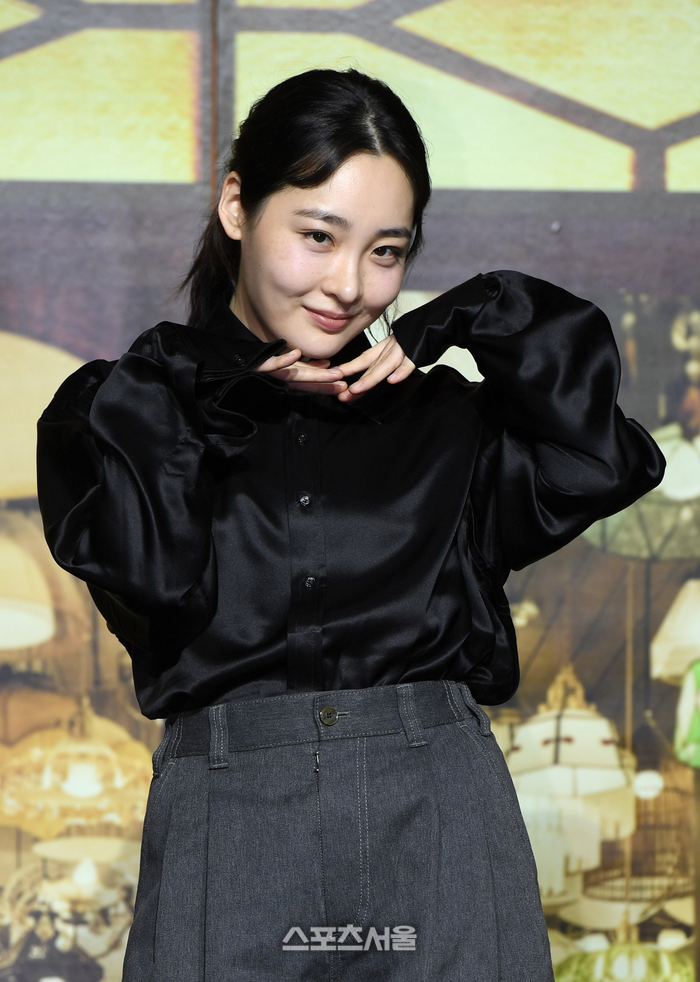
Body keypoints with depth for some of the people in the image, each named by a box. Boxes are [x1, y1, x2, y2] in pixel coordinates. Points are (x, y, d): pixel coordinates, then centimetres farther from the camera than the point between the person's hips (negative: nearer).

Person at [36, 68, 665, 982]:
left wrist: (455, 324, 3)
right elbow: (147, 564, -11)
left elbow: (602, 467, -3)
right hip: (228, 828, -2)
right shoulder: (115, 412, 8)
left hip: (442, 820, 2)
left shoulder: (443, 418, 14)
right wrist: (216, 381, -1)